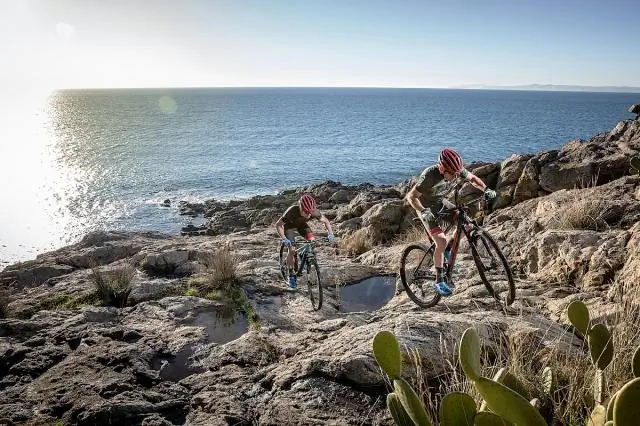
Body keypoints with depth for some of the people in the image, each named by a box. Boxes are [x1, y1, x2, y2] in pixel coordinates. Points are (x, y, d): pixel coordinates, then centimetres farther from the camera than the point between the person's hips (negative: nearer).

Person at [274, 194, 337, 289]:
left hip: (301, 224, 4)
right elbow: (278, 225, -31)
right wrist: (284, 239, -41)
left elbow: (326, 221, -15)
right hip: (289, 225, -3)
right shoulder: (292, 212, -41)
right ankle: (291, 275, 0)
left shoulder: (314, 212, -32)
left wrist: (330, 234, -29)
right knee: (292, 250, -16)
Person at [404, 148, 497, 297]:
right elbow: (411, 196, -28)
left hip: (440, 202, 6)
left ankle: (448, 250, 17)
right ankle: (439, 281, -7)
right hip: (426, 207, -6)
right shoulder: (429, 176, -35)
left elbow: (472, 178, 0)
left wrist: (486, 189, -17)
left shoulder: (456, 170, -19)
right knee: (441, 241, -20)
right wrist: (423, 211, -43)